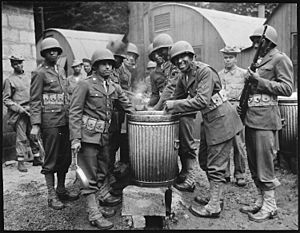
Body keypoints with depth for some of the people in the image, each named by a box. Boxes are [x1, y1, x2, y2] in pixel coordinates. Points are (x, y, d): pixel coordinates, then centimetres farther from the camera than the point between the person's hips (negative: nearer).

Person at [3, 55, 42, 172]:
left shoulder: (29, 76, 13)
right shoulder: (9, 80, -1)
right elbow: (6, 99, -3)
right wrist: (20, 109, -13)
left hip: (32, 110, 4)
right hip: (19, 113, -4)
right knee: (21, 137, -4)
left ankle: (37, 158, 20)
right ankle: (20, 162, 6)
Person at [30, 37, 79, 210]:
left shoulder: (61, 70, 16)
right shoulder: (39, 73, -5)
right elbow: (35, 101, -9)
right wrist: (35, 125, -15)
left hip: (65, 120, 7)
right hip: (50, 121, -7)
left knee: (65, 157, 12)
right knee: (51, 159, 1)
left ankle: (61, 190, 27)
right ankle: (52, 196, 13)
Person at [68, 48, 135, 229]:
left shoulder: (114, 87, 11)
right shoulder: (85, 85, -6)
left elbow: (128, 107, 15)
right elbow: (75, 112, -9)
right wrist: (75, 138, -15)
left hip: (105, 135, 7)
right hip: (88, 134, -6)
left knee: (103, 172, 14)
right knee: (89, 175, -1)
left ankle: (92, 202, 35)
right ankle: (94, 214, 7)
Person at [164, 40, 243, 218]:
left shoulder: (205, 71, -20)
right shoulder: (183, 77, 6)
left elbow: (202, 101, -30)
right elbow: (177, 98, 15)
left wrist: (174, 105, -26)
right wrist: (166, 107, 0)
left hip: (222, 120, -9)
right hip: (210, 121, 9)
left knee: (216, 166, -2)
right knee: (206, 161, 18)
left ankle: (214, 208, 10)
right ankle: (216, 195, 36)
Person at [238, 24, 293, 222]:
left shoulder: (280, 59, -4)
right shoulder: (260, 61, 20)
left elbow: (287, 88, -12)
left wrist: (259, 81, -17)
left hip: (265, 119, -9)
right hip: (251, 117, 9)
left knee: (264, 164, -3)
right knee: (253, 164, 13)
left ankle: (270, 206, 12)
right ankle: (261, 201, 26)